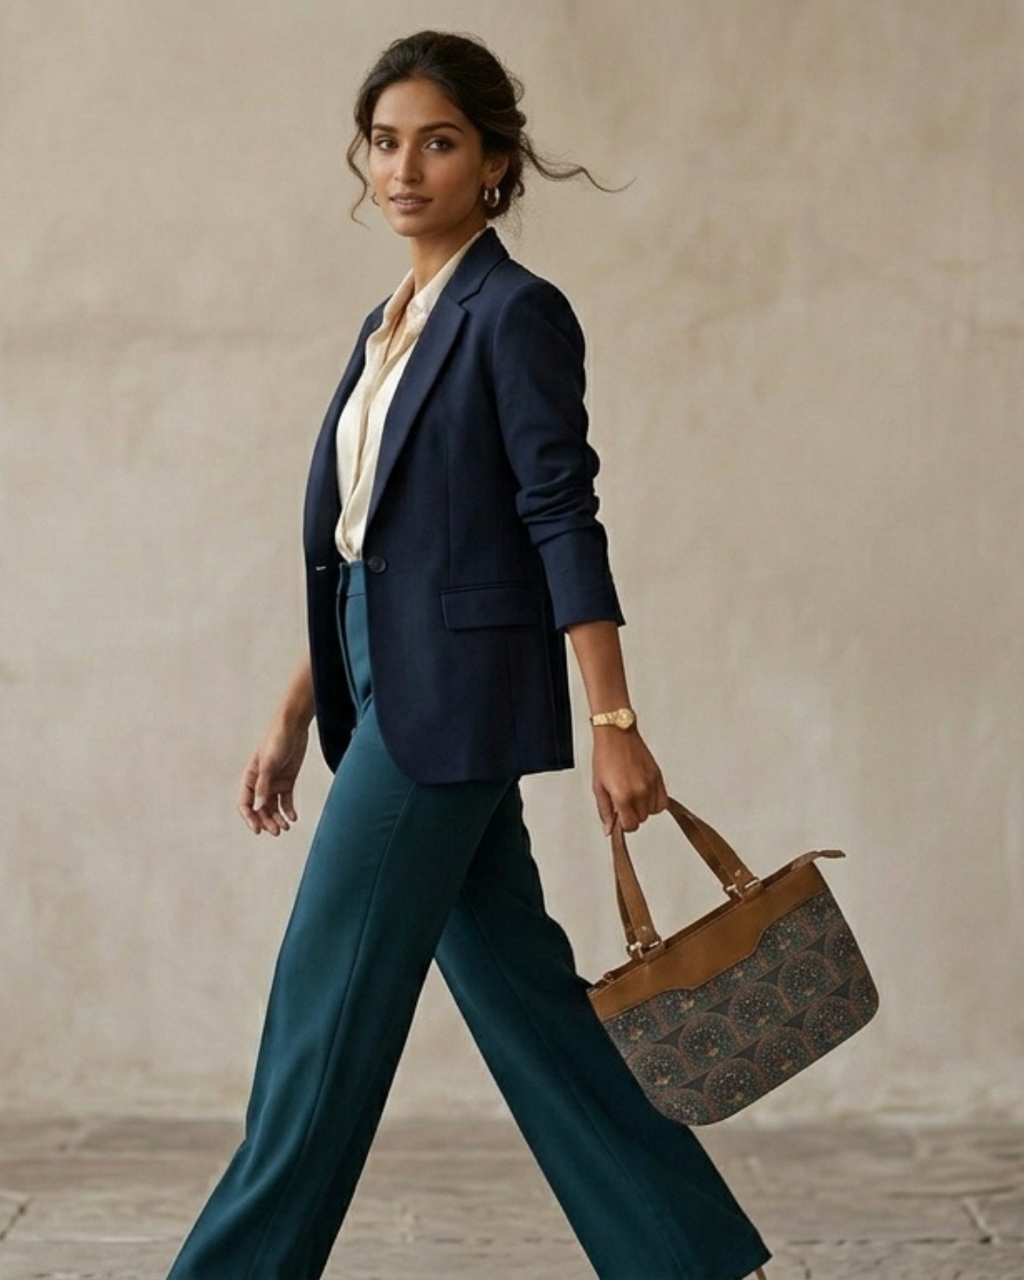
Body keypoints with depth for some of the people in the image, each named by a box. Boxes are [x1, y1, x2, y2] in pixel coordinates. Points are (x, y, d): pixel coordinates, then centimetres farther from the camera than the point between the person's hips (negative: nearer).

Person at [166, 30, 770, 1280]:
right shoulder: (387, 327, 16)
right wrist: (294, 717, 18)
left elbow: (562, 520, -14)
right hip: (391, 694, 9)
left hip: (455, 699, -9)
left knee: (331, 991, -4)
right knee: (515, 985, 9)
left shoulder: (518, 312, -9)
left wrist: (614, 723, -17)